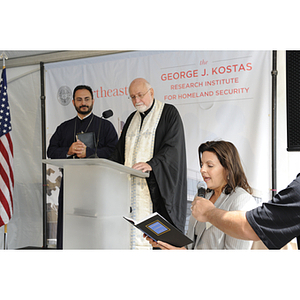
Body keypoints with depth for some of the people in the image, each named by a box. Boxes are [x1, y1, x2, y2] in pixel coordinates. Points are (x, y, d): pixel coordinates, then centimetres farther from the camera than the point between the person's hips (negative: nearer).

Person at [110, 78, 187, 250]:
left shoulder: (169, 113, 2)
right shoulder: (132, 119, 21)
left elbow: (173, 146, -10)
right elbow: (120, 151, 21)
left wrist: (151, 164, -25)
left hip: (156, 182, -5)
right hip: (133, 182, 5)